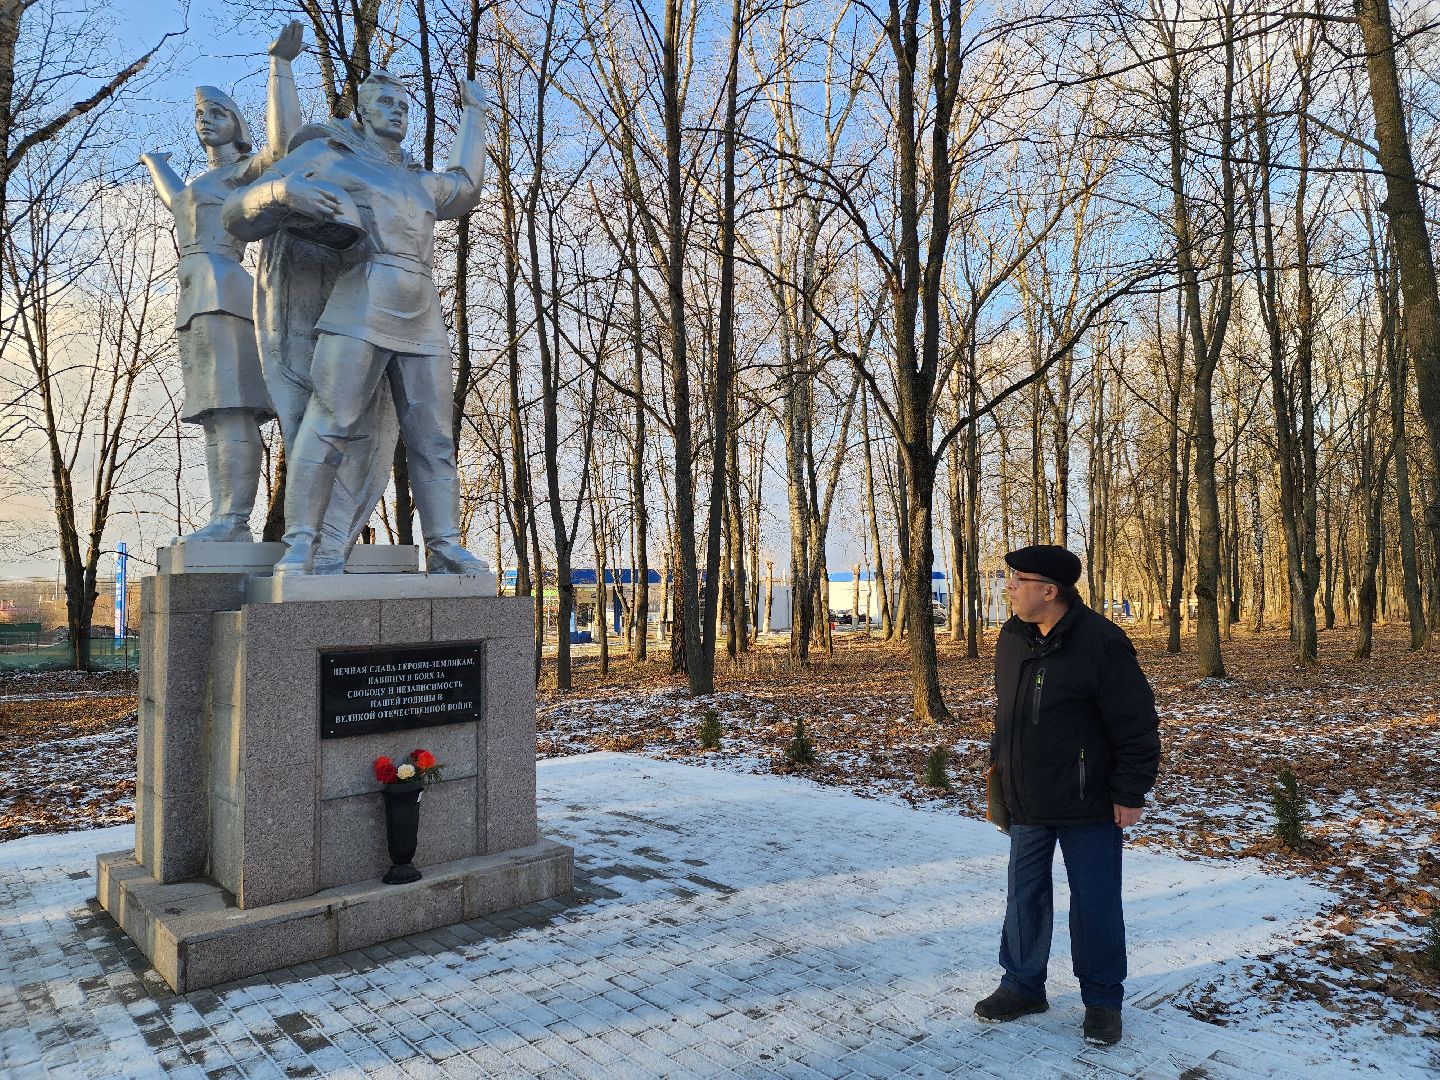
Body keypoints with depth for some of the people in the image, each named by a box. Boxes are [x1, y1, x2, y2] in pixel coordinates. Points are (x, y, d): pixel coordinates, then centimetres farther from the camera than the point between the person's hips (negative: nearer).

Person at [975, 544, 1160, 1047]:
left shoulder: (1101, 642, -19)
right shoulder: (1012, 638, 2)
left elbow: (1137, 726, -15)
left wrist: (1130, 794, -13)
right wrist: (998, 763, 15)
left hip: (1089, 804, -6)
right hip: (1026, 800, 6)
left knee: (1095, 903, 7)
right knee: (1024, 896, 14)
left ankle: (1102, 1000, 25)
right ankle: (1023, 986, 31)